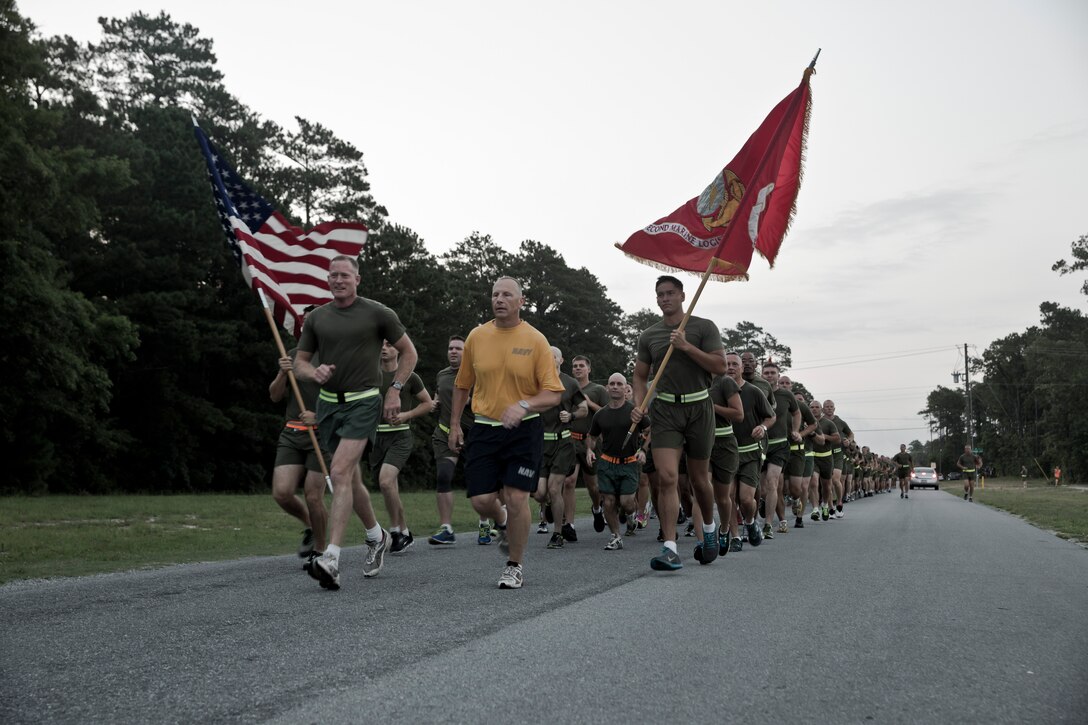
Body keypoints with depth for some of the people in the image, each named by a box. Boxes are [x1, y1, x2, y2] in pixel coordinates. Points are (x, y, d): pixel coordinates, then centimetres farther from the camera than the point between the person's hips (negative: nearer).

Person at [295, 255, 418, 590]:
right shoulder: (316, 317, 7)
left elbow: (408, 352, 5)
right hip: (329, 402, 5)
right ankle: (376, 536, 36)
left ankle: (331, 559, -21)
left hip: (363, 402, -5)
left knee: (340, 474, -19)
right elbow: (300, 361, 13)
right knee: (351, 477, 14)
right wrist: (315, 372, -10)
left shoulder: (378, 313, -4)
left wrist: (395, 389, -4)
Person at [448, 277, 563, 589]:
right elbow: (462, 384, 15)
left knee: (516, 498, -7)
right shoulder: (476, 337, 3)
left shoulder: (536, 340, -5)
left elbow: (553, 394, -7)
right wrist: (455, 424, 12)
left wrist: (524, 405, -24)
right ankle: (503, 524, 35)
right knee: (481, 500, -3)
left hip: (524, 430, -2)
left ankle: (515, 566, 14)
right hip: (484, 428, 3)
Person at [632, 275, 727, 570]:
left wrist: (686, 346, -16)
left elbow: (720, 366, -7)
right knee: (666, 477, -14)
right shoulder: (649, 335, 9)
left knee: (699, 478, 12)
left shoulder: (703, 327, 1)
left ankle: (709, 527, 41)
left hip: (698, 408, -1)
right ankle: (670, 549, -15)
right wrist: (639, 406, -4)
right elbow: (640, 376, 14)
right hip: (665, 410, 1)